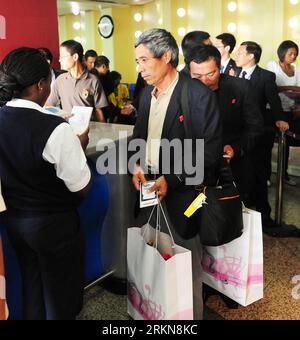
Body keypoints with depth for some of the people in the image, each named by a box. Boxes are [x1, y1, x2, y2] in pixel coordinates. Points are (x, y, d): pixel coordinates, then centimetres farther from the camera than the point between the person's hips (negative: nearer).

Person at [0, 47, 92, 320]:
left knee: (32, 289, 25)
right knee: (61, 296, 16)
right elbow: (82, 188, -18)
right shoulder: (55, 129, -25)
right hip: (54, 224, -6)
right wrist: (79, 147, -4)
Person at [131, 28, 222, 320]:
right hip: (150, 186, 6)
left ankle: (191, 313, 27)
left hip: (183, 191, -6)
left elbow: (209, 149, -14)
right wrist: (137, 164, -1)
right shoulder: (147, 92, 11)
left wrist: (171, 179, -19)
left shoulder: (198, 94, -12)